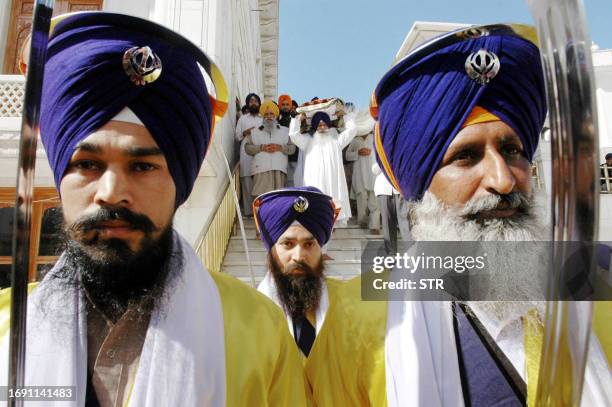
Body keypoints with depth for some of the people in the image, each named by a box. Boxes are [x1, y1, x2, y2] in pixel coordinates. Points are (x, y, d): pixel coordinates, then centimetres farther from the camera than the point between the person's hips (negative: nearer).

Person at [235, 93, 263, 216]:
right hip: (246, 154, 0)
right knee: (247, 182, -4)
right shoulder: (242, 118, 16)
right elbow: (237, 136, 13)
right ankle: (248, 210, 0)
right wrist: (245, 132, -5)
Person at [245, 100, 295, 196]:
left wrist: (280, 147, -7)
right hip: (261, 169, 0)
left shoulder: (285, 131, 17)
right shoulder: (255, 132, 16)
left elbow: (292, 148, 10)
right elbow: (247, 148, 8)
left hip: (279, 169, 1)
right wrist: (261, 148, -6)